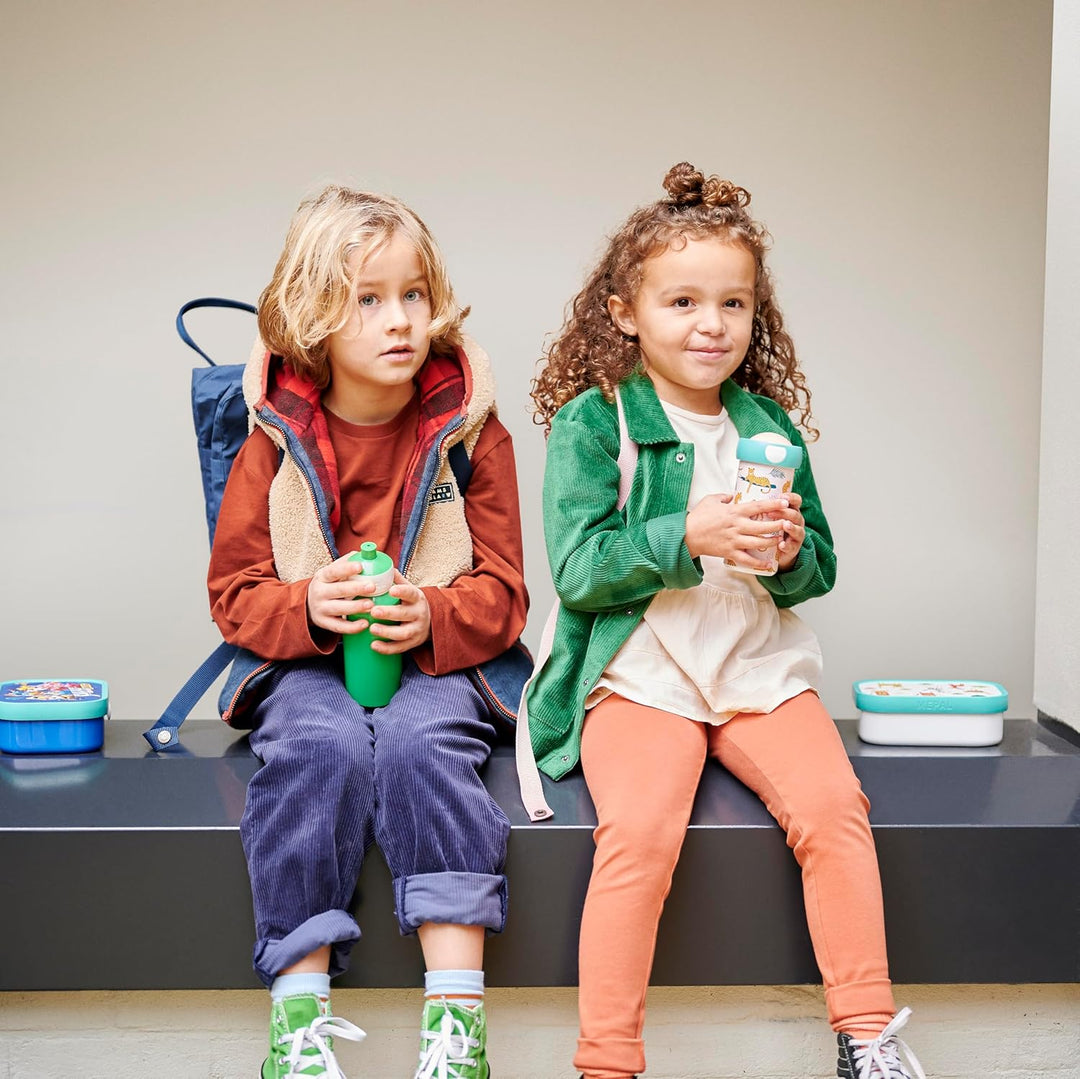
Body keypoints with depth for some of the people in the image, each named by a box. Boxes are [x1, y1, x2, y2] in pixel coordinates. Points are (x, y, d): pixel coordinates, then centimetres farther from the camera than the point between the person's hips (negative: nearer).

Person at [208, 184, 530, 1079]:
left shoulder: (470, 429, 0)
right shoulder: (277, 439, 0)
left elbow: (501, 592, 0)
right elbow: (235, 592, 3)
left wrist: (430, 618, -22)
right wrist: (307, 607, -20)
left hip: (439, 656, 0)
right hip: (306, 662, 1)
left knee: (421, 741, -32)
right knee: (322, 745, -32)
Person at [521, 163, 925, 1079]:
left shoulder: (771, 426, 11)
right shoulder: (592, 421, -2)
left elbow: (820, 570, 14)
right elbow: (577, 570, -10)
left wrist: (791, 551, -10)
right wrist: (685, 536, -22)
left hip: (761, 670, 4)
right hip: (638, 676, -3)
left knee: (831, 803, -21)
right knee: (640, 827, -27)